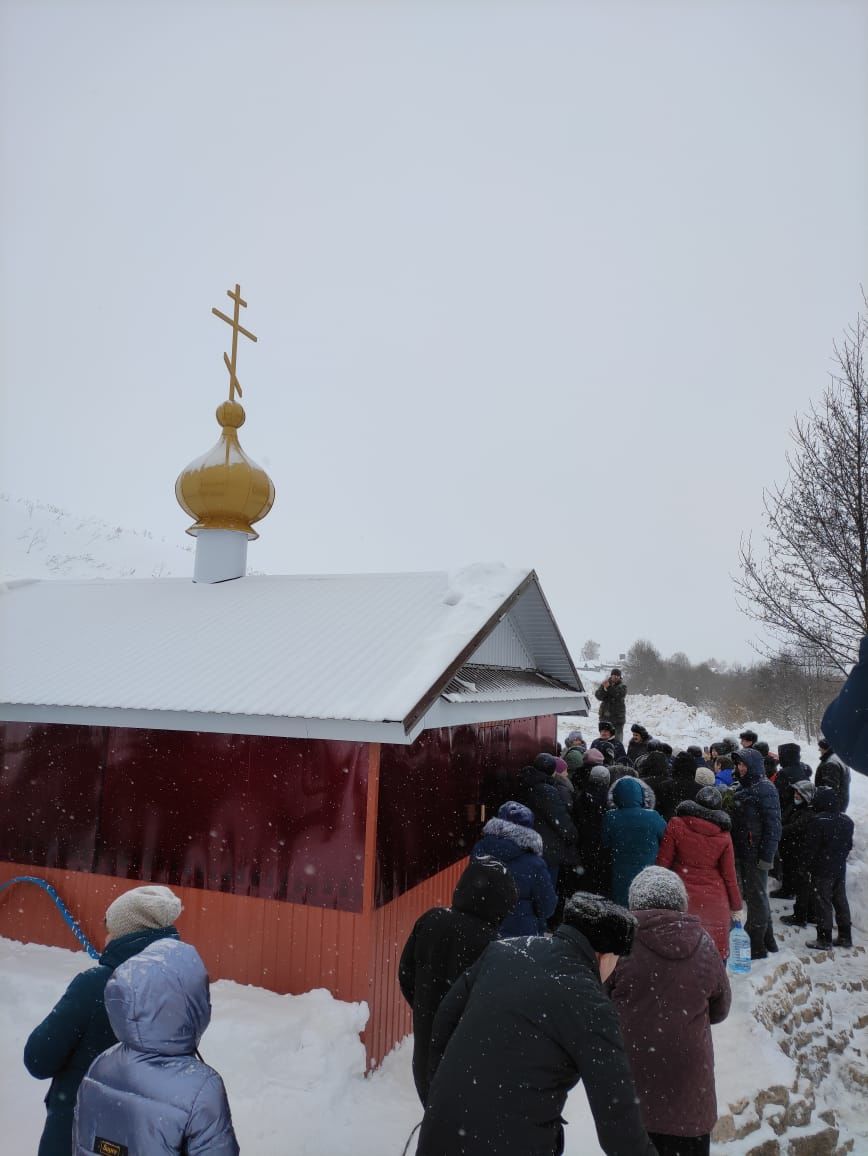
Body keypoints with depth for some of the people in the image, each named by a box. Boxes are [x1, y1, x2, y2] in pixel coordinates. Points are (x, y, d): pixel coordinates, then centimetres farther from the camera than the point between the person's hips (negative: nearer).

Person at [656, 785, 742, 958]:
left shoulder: (676, 825, -9)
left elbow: (663, 862, -7)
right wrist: (736, 906, 13)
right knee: (716, 949, 13)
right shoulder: (723, 836, -6)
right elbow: (729, 874, 0)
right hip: (714, 901, 1)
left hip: (682, 898, -1)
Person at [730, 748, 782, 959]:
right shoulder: (742, 788, 12)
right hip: (742, 852, 9)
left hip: (756, 853, -9)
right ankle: (767, 941, 30)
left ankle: (756, 945, 9)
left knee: (756, 896, 0)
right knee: (751, 894, 17)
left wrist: (766, 856, -19)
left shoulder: (765, 789, -12)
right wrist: (733, 850, 16)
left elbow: (773, 825, -16)